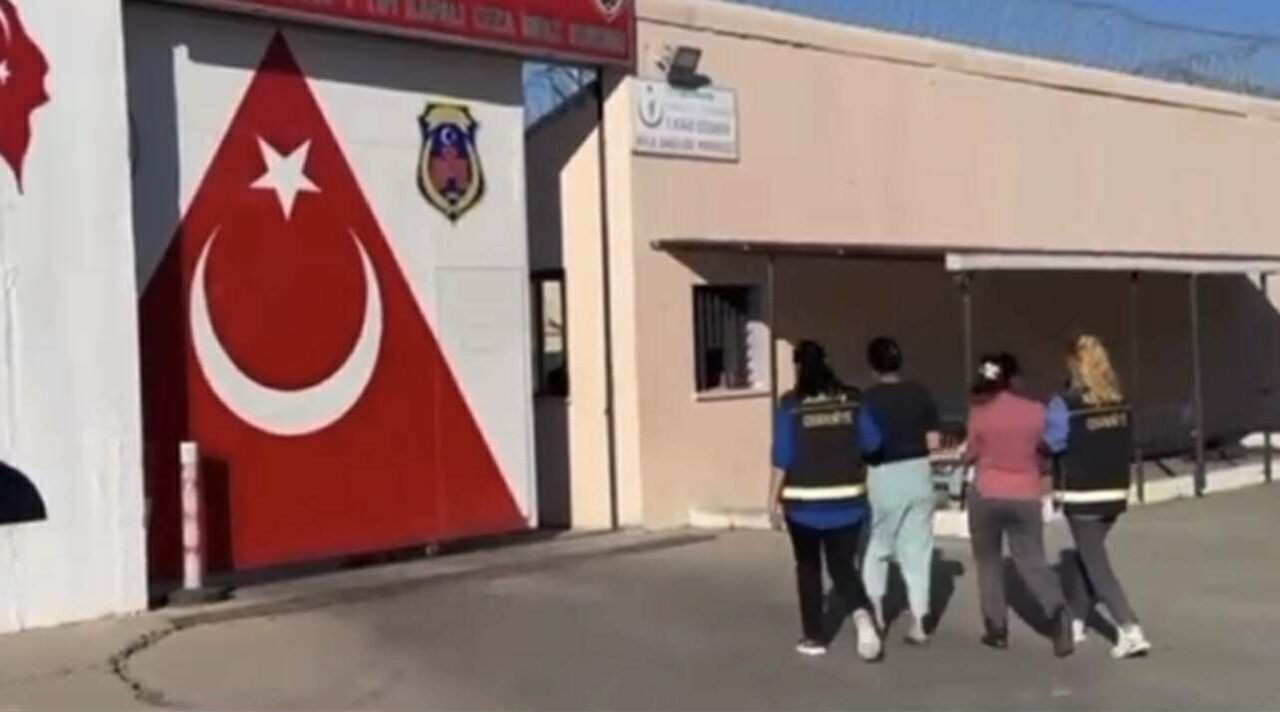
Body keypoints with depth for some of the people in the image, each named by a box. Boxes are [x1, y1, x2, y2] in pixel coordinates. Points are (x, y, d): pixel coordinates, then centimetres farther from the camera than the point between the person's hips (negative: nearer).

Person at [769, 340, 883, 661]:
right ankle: (862, 612, -16)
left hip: (805, 501, -2)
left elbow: (783, 456, -10)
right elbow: (872, 442, 2)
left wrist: (774, 499, -3)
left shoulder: (790, 404, -9)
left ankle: (815, 637, 19)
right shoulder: (851, 399, -1)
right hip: (846, 499, 2)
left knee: (809, 568, 14)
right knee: (843, 565, 11)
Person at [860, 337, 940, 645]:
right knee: (917, 551, 9)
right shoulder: (920, 393, -2)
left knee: (876, 548, 16)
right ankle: (918, 625, 8)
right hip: (918, 474, 3)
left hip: (883, 477, -3)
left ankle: (877, 614, 20)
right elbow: (933, 442, -1)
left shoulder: (868, 399, -10)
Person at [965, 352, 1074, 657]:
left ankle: (997, 629, 14)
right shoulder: (1036, 411, -2)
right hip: (1025, 497, 2)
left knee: (989, 562, 14)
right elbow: (1042, 447, 9)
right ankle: (1058, 612, -19)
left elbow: (973, 453, 1)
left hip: (987, 494, -1)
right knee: (1033, 562, 6)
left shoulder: (979, 412, -8)